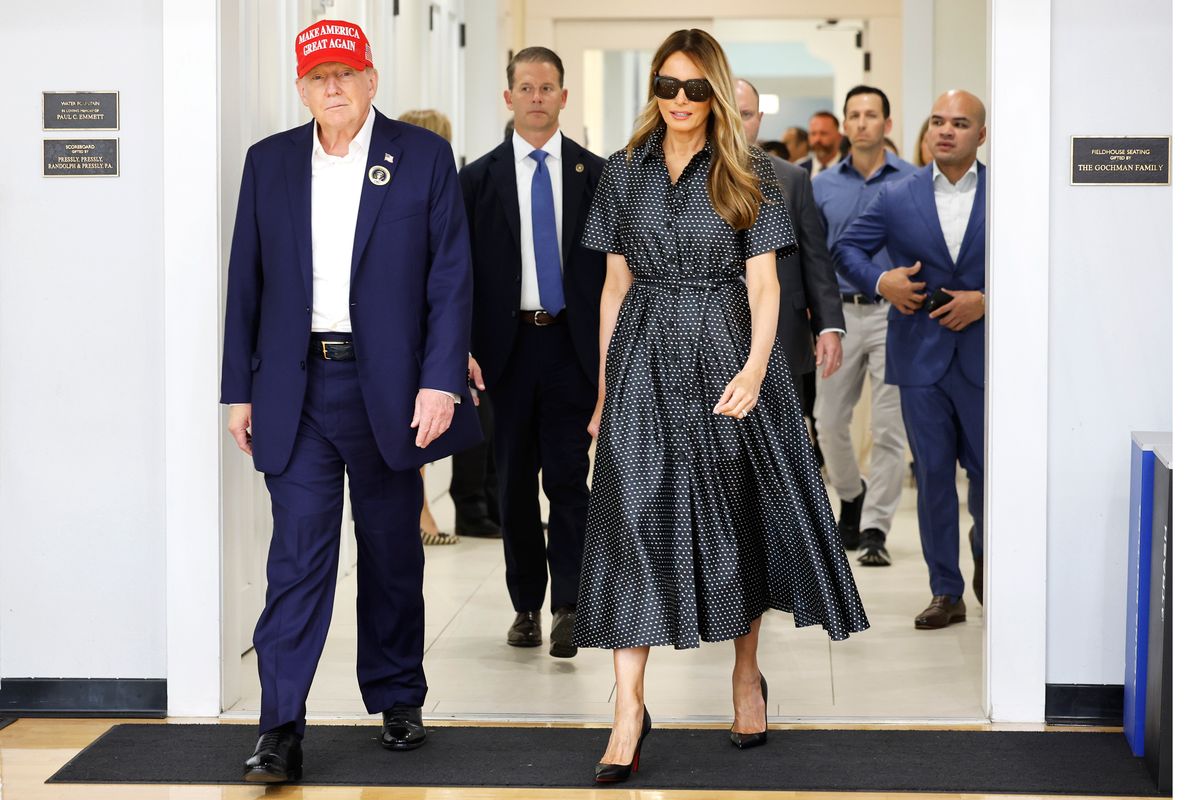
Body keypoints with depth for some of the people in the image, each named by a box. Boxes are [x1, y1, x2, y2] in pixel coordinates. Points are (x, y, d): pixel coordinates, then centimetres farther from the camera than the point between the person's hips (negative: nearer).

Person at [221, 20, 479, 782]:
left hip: (389, 389, 0)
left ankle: (398, 701, 27)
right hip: (296, 388, 1)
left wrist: (441, 382, -11)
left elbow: (451, 279, -3)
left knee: (393, 553, 11)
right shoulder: (269, 162, 7)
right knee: (298, 554, -6)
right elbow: (247, 283, 8)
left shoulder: (424, 156, 0)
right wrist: (240, 390, 4)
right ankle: (281, 729, -5)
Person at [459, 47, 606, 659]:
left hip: (572, 344, -1)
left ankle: (569, 606, -2)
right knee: (515, 481, 8)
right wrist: (463, 349, -6)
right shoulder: (479, 178, 6)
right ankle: (526, 605, 17)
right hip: (507, 345, 1)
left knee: (568, 476, -6)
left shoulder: (595, 175, 5)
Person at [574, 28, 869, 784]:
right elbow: (616, 283, 10)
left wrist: (756, 367, -21)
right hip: (646, 359, 1)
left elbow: (763, 281, -6)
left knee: (736, 514, 6)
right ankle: (629, 710, -8)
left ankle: (748, 673, 25)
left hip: (728, 354, -1)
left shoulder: (749, 174, 1)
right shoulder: (626, 171, 8)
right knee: (633, 519, -6)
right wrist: (606, 383, 8)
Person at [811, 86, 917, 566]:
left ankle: (874, 528, 5)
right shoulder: (823, 186, 8)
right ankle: (852, 496, 33)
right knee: (829, 423, 6)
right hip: (841, 314, 3)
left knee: (889, 429, -3)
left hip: (894, 314, -3)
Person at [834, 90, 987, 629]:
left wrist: (985, 300, -13)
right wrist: (880, 281, -7)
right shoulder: (897, 197, 4)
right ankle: (946, 592, 13)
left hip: (983, 352, -1)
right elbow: (846, 248, 11)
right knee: (933, 473, 4)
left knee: (987, 468, 2)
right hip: (921, 356, 1)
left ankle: (984, 553, 34)